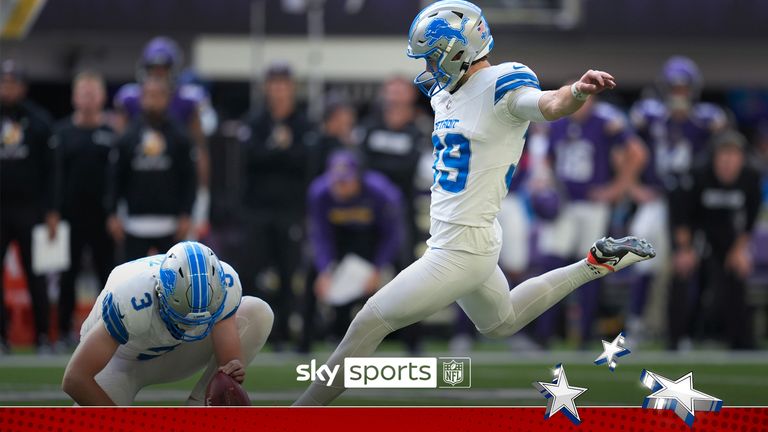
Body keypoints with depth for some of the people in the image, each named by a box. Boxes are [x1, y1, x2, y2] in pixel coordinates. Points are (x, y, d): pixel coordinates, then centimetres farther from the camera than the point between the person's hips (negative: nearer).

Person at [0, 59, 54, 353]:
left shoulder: (38, 120, 3)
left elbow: (49, 169, 3)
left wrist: (50, 212, -3)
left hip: (29, 208, -1)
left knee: (36, 275, 1)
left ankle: (43, 337, 6)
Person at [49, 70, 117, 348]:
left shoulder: (113, 132, 2)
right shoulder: (64, 132, 5)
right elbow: (57, 174, 2)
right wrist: (54, 212, -5)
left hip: (103, 214, -1)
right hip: (71, 213, 1)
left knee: (107, 271, 2)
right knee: (68, 273, 5)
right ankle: (65, 330, 10)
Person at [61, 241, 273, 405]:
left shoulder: (223, 285, -30)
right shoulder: (133, 302, -42)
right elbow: (75, 379, -39)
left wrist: (232, 370, -51)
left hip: (168, 354, 4)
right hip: (119, 360, -4)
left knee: (259, 314, -18)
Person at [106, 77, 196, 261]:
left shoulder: (179, 137, 3)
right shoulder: (128, 137, 4)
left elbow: (188, 179, 2)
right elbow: (116, 178, 6)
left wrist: (185, 216, -5)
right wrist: (113, 214, -1)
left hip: (168, 221, 0)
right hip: (136, 222, 0)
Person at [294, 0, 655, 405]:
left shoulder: (500, 87, -19)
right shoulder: (445, 90, 6)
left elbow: (550, 105, -39)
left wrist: (578, 91, -58)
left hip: (462, 250, -10)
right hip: (448, 241, 10)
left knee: (368, 324, -5)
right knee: (501, 322, 33)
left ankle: (305, 411, 4)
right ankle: (595, 264, 34)